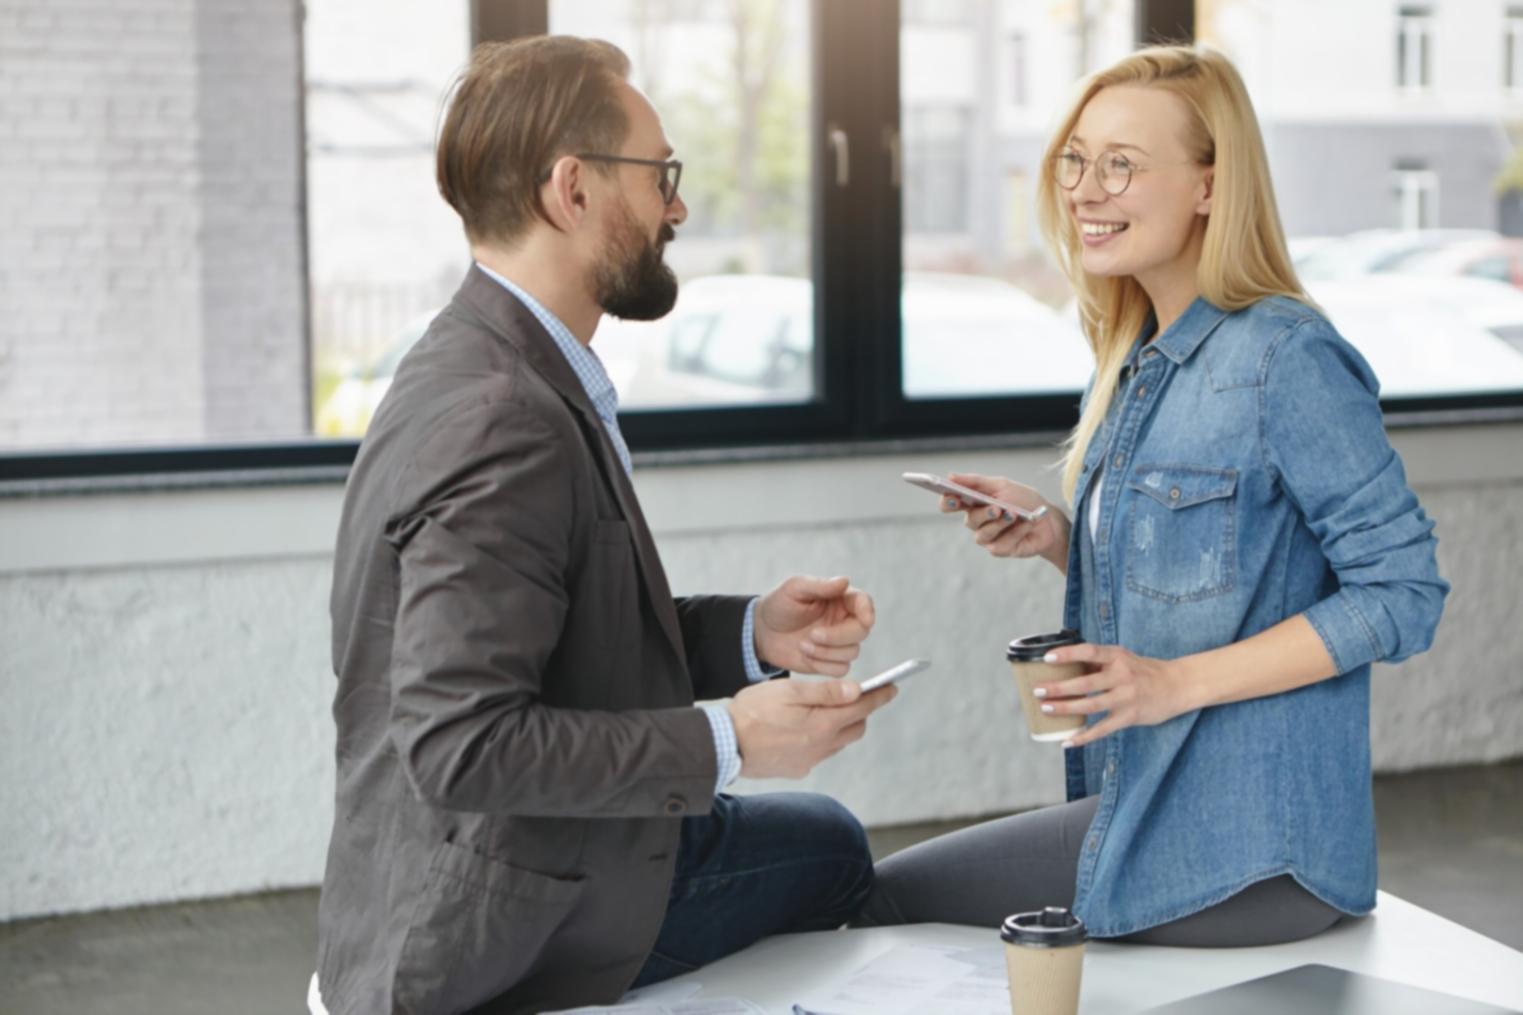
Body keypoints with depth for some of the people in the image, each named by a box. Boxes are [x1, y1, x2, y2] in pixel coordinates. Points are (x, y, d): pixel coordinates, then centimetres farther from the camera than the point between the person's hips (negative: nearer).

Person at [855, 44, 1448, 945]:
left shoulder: (1287, 357, -17)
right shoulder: (1138, 360, 10)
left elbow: (1403, 593, -19)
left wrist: (1178, 683, -24)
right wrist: (1054, 537, -2)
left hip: (1241, 855, -8)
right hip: (1143, 803, 8)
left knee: (892, 902, -6)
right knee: (887, 890, 13)